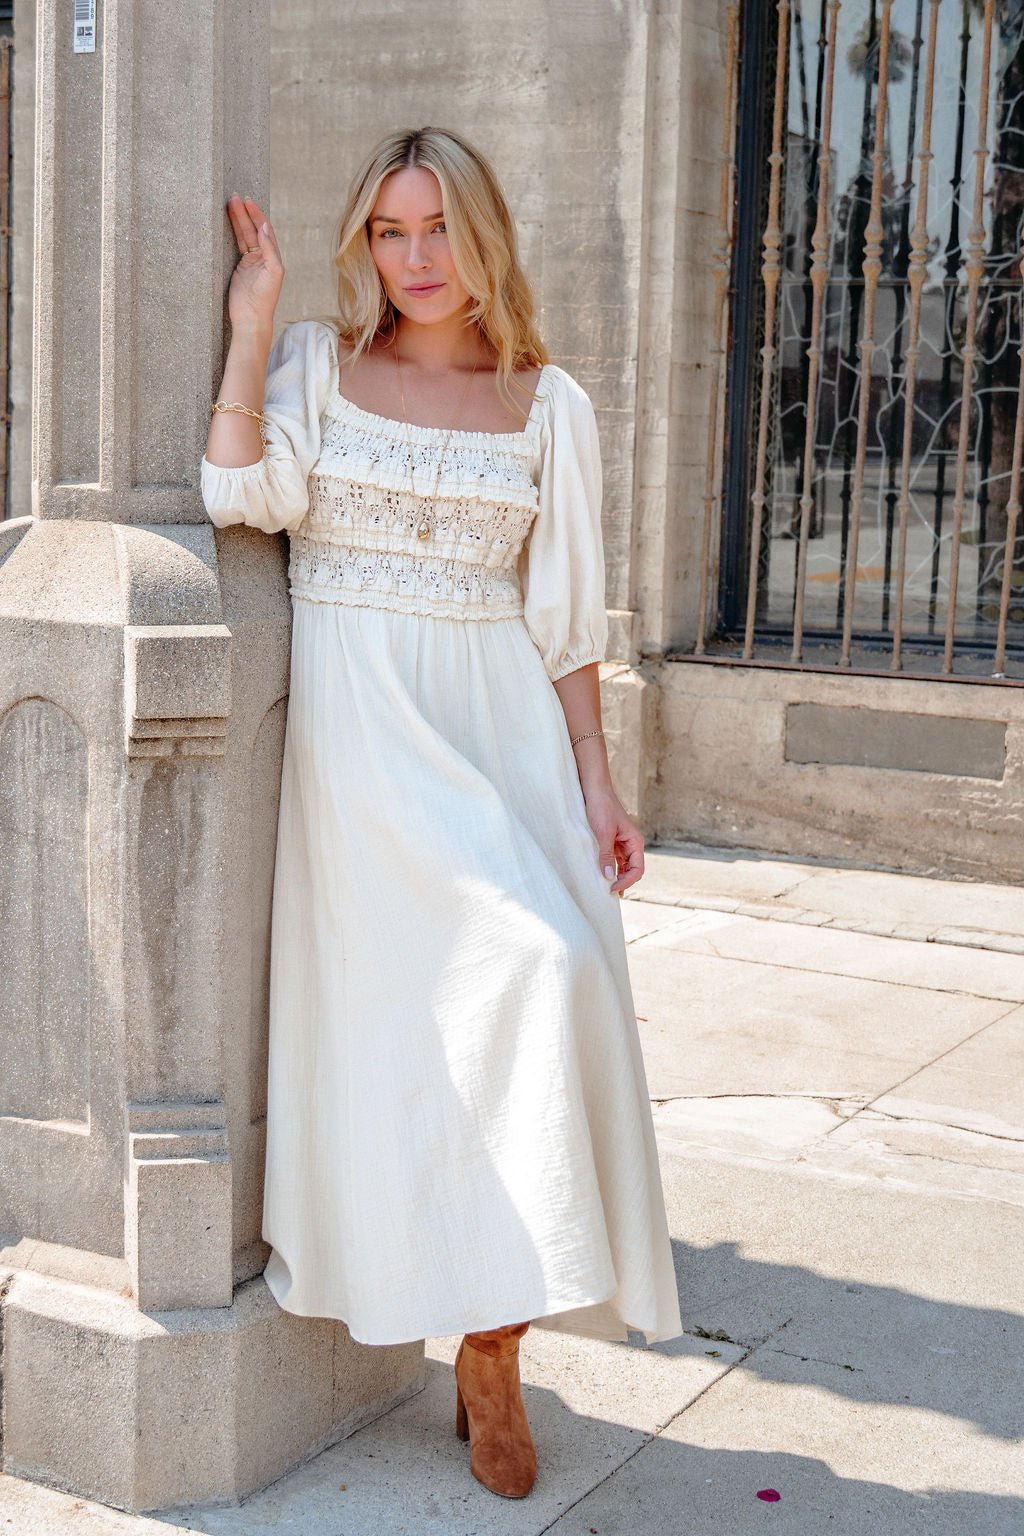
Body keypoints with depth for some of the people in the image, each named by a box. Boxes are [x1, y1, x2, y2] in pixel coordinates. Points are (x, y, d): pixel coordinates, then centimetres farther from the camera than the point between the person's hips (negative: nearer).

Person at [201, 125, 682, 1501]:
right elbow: (242, 491, -13)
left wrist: (595, 779, 3)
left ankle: (492, 1341, 2)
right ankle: (481, 1332, 1)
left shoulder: (549, 404, 10)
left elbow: (565, 615, 9)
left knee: (547, 993, -11)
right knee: (530, 966, -17)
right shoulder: (317, 364, 7)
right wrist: (251, 316, -7)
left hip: (503, 723, 3)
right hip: (359, 722, -2)